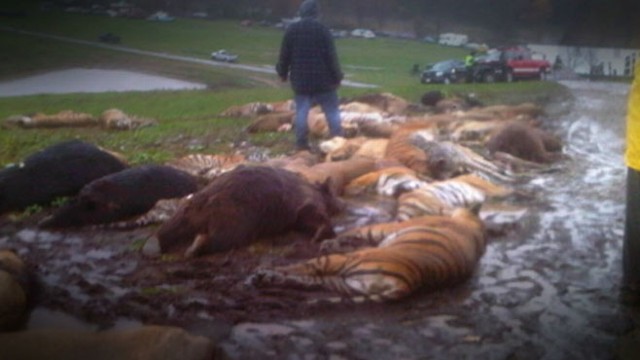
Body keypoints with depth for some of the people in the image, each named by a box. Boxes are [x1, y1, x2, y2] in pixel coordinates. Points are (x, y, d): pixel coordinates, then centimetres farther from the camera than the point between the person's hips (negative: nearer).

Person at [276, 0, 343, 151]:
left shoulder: (291, 30, 1)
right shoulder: (322, 30, -8)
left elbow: (284, 55, 5)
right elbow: (331, 56, -9)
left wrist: (283, 73, 19)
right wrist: (337, 76, -1)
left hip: (300, 79, 3)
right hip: (323, 79, -2)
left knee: (301, 111, 7)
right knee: (332, 111, 5)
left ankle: (301, 143, 5)